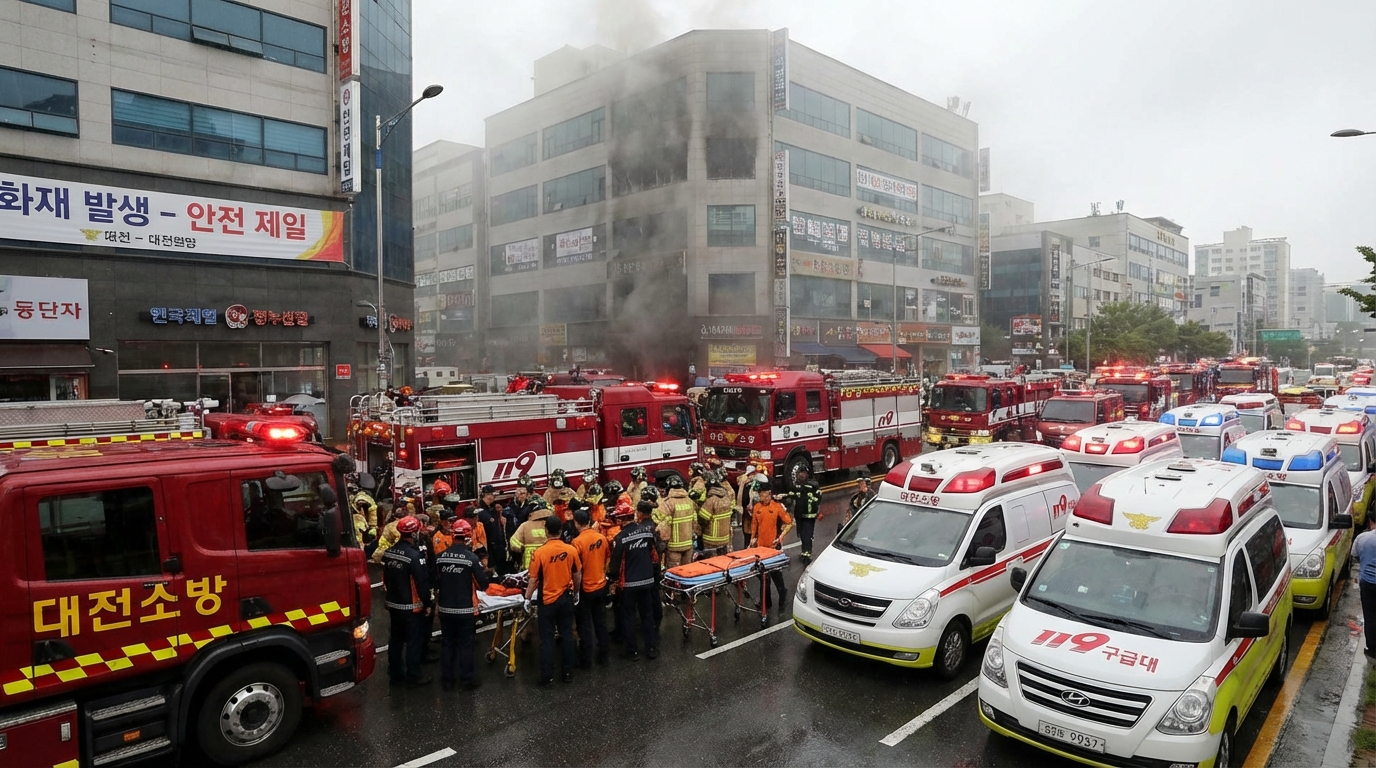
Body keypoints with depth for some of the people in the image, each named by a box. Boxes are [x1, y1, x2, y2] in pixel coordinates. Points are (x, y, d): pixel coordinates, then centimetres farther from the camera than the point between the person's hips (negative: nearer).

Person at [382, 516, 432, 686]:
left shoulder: (388, 552, 2)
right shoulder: (414, 555, -22)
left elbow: (385, 579, 11)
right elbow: (422, 582, -19)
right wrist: (427, 603, -8)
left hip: (393, 604, 7)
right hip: (412, 606, -7)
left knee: (396, 639, 16)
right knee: (414, 641, 3)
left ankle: (395, 674, 25)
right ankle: (413, 676, 10)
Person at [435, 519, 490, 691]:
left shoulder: (440, 557, -6)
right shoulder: (471, 557, -17)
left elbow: (435, 582, 2)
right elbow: (483, 585, -13)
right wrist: (484, 573, 7)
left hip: (445, 609, 3)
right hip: (466, 609, -3)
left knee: (447, 644, 14)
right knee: (465, 645, 8)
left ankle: (446, 680, 23)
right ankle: (467, 680, 17)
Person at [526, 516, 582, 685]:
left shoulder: (540, 552, -17)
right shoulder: (571, 550, -7)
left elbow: (533, 579, -11)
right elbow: (577, 575, 3)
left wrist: (527, 598, 3)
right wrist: (575, 593, 19)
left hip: (548, 600, -3)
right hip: (566, 598, 3)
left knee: (547, 638, 7)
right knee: (567, 635, 13)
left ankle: (547, 676, 13)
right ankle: (568, 672, 20)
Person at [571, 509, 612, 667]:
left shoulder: (577, 542, -21)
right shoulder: (602, 538, -4)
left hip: (585, 588, -5)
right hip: (601, 586, 5)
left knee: (585, 625, 7)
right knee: (601, 622, 16)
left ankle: (586, 660, 16)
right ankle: (604, 656, 25)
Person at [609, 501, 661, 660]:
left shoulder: (621, 536, -18)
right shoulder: (649, 529, -9)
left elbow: (615, 561, -9)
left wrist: (614, 577, 5)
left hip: (628, 582, -3)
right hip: (647, 580, 4)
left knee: (628, 616, 10)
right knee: (647, 614, 15)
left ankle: (632, 651, 17)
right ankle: (651, 648, 22)